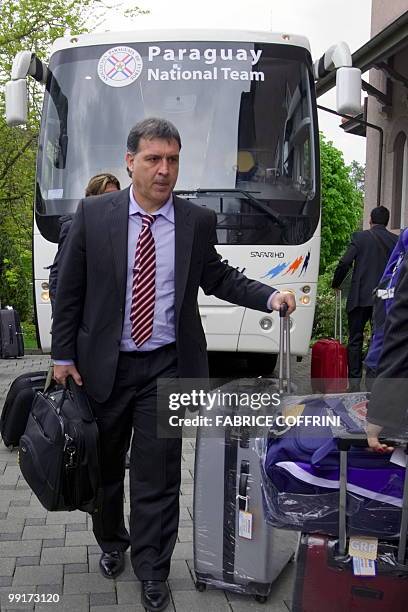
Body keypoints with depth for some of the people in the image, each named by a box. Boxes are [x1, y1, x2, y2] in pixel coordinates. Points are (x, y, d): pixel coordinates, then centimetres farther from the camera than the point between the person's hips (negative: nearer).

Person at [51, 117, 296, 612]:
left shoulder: (198, 221, -2)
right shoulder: (93, 214, -5)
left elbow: (218, 278, 11)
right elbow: (69, 290, 0)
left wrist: (269, 297, -4)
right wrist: (63, 356, -1)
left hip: (166, 367, 0)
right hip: (102, 366, 1)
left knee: (157, 473, 5)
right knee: (104, 465, 18)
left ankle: (151, 570, 24)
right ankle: (112, 543, 44)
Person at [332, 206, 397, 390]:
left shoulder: (360, 237, -4)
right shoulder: (396, 240, 3)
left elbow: (344, 263, -9)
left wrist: (336, 284, 7)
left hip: (360, 298, -2)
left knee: (355, 340, 5)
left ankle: (354, 382, 2)